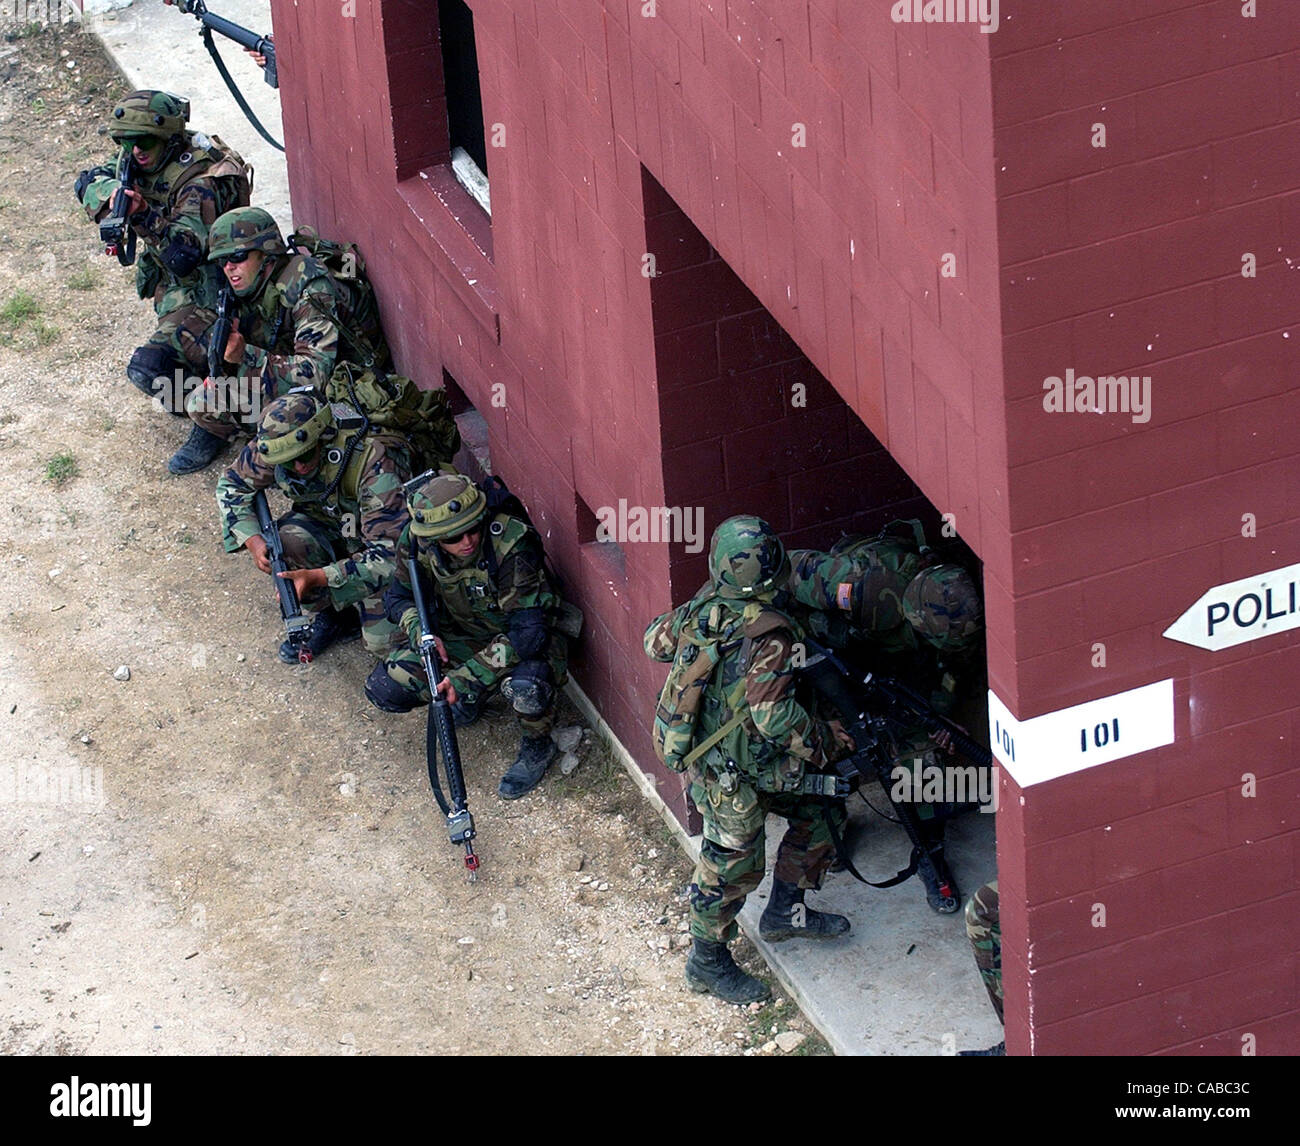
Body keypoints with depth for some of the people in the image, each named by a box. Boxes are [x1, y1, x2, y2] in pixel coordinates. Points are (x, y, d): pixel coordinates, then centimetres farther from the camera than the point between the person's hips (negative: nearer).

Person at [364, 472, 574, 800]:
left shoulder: (511, 545, -33)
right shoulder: (417, 543, -18)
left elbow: (527, 634, -35)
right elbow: (400, 597, 2)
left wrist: (467, 677, -40)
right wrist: (419, 630, -21)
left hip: (528, 639, -5)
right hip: (462, 636, 5)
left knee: (527, 691, -39)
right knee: (384, 689, -14)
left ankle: (536, 746, -3)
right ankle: (466, 699, 15)